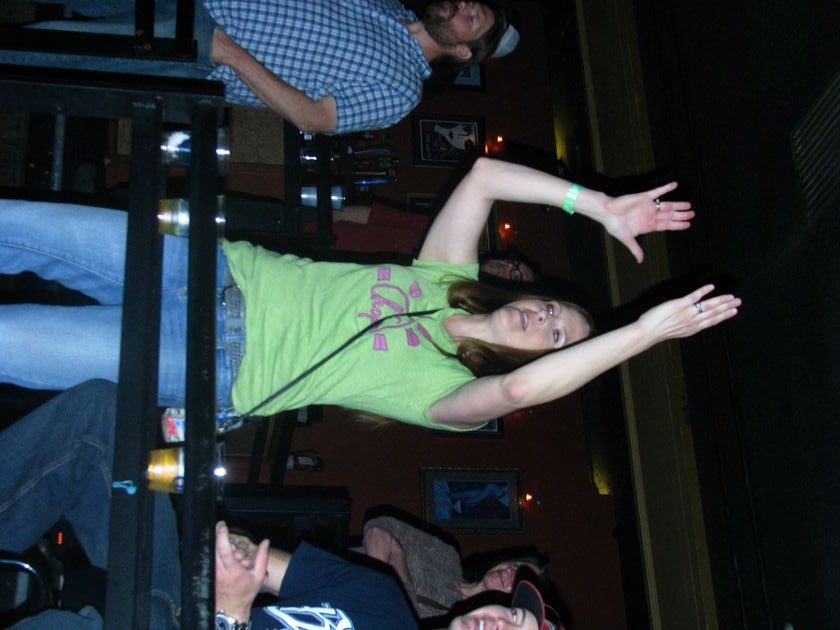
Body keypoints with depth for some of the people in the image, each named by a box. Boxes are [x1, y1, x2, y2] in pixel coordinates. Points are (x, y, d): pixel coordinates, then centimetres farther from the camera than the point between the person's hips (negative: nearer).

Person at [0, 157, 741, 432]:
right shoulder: (447, 278, 6)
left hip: (207, 365, -5)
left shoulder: (449, 393, -11)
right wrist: (597, 204, -5)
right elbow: (483, 175, 0)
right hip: (226, 270, 5)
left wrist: (646, 330, -31)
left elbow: (516, 389, -33)